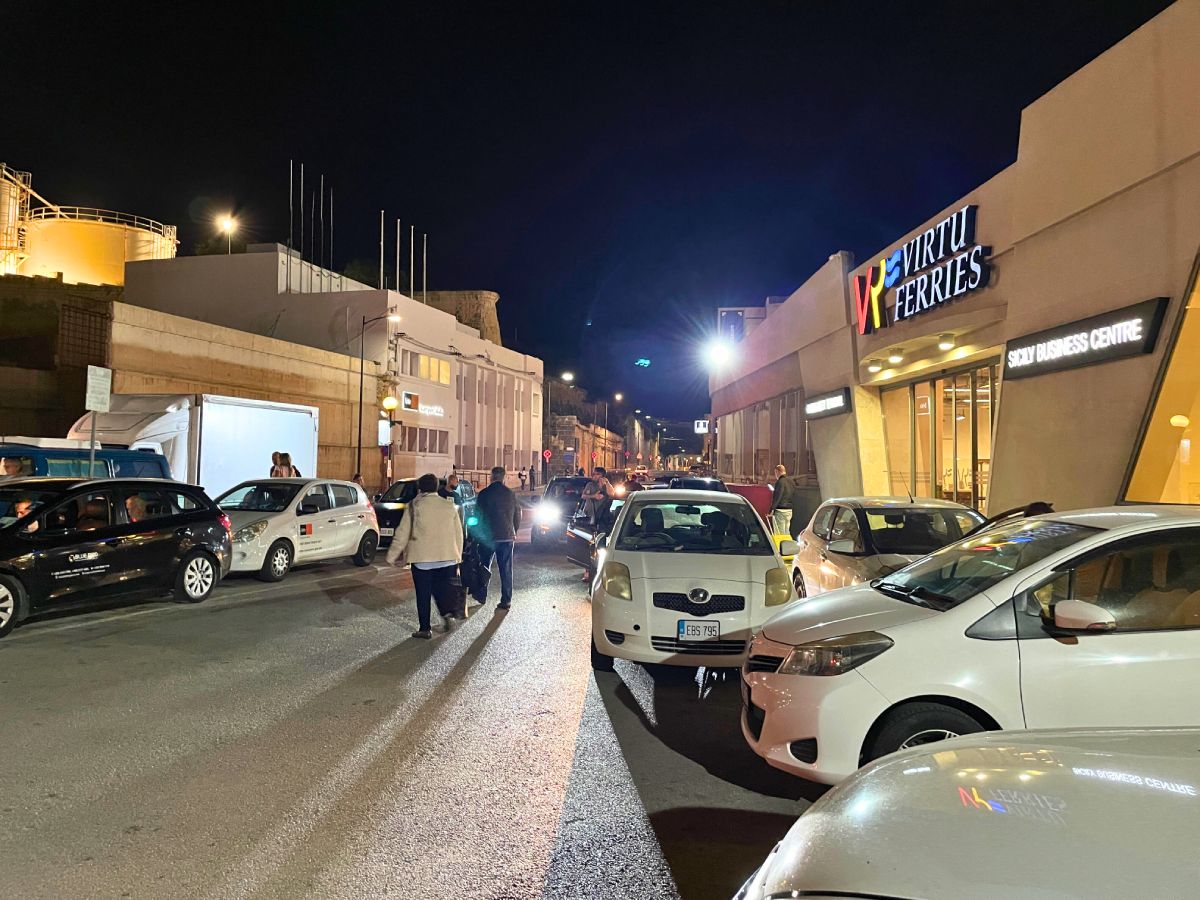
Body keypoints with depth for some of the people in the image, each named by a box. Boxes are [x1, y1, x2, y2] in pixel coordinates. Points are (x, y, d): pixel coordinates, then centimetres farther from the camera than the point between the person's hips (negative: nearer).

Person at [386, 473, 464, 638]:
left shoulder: (415, 505, -3)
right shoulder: (449, 506, 7)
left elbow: (402, 533, -3)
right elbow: (458, 533, 9)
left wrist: (393, 555, 5)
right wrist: (458, 555, 18)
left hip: (422, 558, -3)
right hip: (447, 558, 3)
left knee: (423, 594, 6)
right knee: (442, 589, 15)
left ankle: (425, 628, 9)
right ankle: (448, 614, -8)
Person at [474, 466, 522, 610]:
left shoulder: (484, 494, -7)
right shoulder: (511, 494, 0)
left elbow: (478, 516, -2)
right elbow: (517, 516, 6)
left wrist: (479, 534, 10)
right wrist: (513, 533, 19)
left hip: (487, 537, -1)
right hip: (507, 537, 1)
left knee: (484, 566, 16)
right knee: (506, 569, 6)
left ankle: (482, 596, 21)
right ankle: (506, 600, 5)